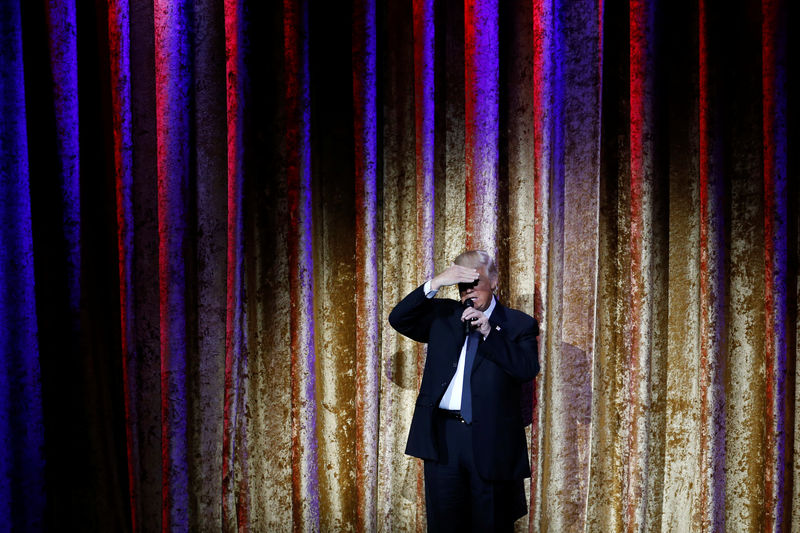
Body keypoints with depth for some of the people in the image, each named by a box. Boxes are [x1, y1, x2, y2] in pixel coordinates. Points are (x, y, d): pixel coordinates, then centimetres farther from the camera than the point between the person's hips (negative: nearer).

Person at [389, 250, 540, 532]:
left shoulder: (519, 324, 4)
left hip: (490, 438, -2)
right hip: (442, 436, 2)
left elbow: (529, 369, -10)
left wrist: (488, 332, -16)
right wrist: (434, 284, -9)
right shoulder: (442, 314, 12)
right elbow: (398, 319, 1)